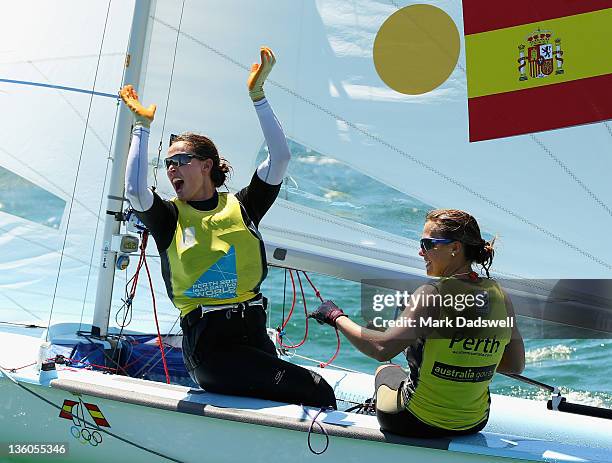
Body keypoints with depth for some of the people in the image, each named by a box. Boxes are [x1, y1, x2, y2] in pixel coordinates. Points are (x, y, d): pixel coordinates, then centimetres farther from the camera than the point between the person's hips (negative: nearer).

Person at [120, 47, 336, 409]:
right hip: (208, 342, -3)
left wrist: (257, 94, -3)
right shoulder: (169, 217, 7)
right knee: (317, 392, -20)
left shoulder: (242, 206, 10)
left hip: (254, 333, 3)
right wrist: (143, 125, -5)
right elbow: (135, 190, -14)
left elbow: (281, 157, -1)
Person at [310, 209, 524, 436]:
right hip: (474, 424, 5)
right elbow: (517, 365, 2)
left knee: (386, 371, 27)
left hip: (417, 425, -5)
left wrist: (337, 317, -17)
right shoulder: (501, 296, -7)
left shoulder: (432, 295, -24)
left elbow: (382, 348, -30)